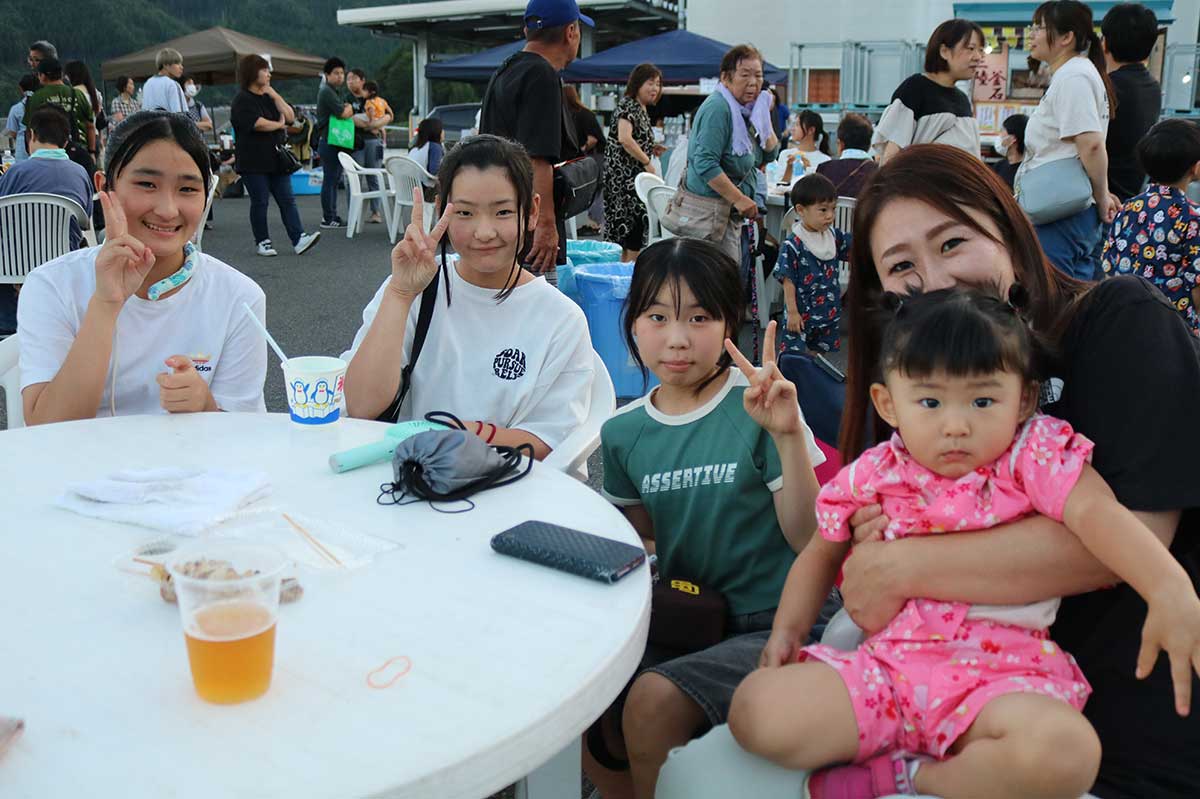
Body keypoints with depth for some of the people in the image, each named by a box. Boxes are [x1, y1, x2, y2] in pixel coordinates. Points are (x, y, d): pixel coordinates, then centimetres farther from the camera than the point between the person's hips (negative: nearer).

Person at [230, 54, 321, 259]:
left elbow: (290, 117, 7)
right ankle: (262, 242, 11)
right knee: (260, 202, 0)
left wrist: (275, 95, -1)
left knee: (287, 200, -3)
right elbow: (258, 123, -20)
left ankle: (299, 239, -9)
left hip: (275, 159, 6)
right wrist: (279, 124, -3)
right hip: (253, 163, -6)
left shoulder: (269, 97, 16)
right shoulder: (243, 100, -7)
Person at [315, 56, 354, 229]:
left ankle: (331, 216, 20)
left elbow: (347, 114, 19)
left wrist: (347, 109, -2)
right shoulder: (326, 91, -12)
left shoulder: (334, 92, 21)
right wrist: (349, 108, 1)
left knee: (334, 180, 13)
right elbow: (343, 114, -19)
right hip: (329, 142, -10)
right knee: (330, 180, -8)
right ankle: (328, 219, -5)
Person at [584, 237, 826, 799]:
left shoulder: (757, 403, -11)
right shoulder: (623, 432, 4)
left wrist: (788, 435, -25)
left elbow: (807, 538, -13)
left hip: (771, 625, -5)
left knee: (654, 702, -26)